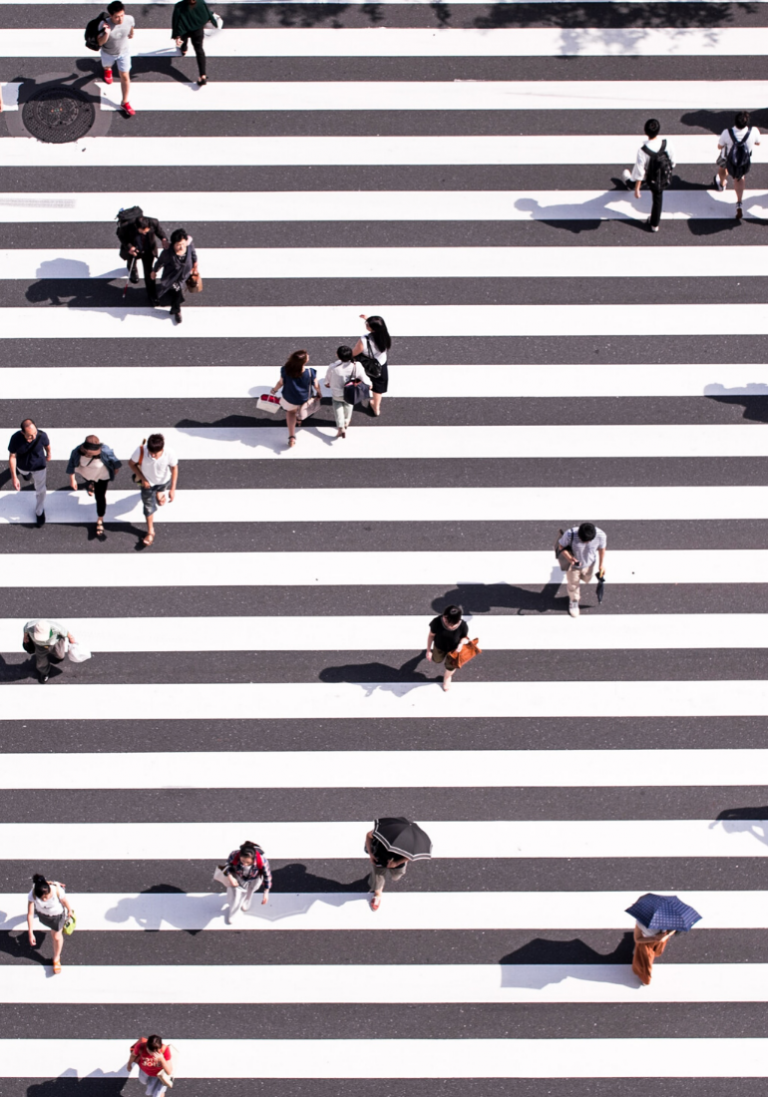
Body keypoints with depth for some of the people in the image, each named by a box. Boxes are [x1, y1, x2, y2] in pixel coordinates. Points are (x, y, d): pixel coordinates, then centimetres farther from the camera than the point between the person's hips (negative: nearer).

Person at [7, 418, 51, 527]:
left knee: (40, 490, 18)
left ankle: (39, 512, 46)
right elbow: (12, 457, -24)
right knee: (25, 474, 38)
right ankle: (27, 475, 77)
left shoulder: (42, 436, -37)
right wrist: (14, 477, -23)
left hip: (39, 466, -1)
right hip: (23, 467, 1)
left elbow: (47, 445, -12)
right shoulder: (15, 439, -38)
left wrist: (48, 454, 10)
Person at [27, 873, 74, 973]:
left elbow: (65, 902, -21)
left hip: (58, 914, -1)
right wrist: (30, 933, -28)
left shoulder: (57, 891, -44)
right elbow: (30, 914, -31)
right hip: (42, 913, 1)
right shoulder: (32, 895, -40)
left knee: (57, 936, 12)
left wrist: (69, 911, -1)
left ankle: (56, 959, 40)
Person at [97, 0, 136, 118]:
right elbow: (100, 42, -32)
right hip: (108, 53, 0)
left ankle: (125, 103, 22)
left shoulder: (130, 19, -32)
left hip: (124, 52, 0)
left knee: (125, 77, 4)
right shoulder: (104, 24, -39)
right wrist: (106, 33, -50)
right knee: (107, 66, 32)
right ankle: (107, 70, 73)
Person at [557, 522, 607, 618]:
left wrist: (602, 564, -1)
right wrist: (569, 557, -38)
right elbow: (561, 545, -22)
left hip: (588, 563, 2)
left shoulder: (600, 536, -34)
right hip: (572, 563, -2)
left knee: (587, 579, 32)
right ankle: (574, 601, 53)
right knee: (573, 584, 21)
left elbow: (601, 548, -12)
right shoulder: (570, 534, -41)